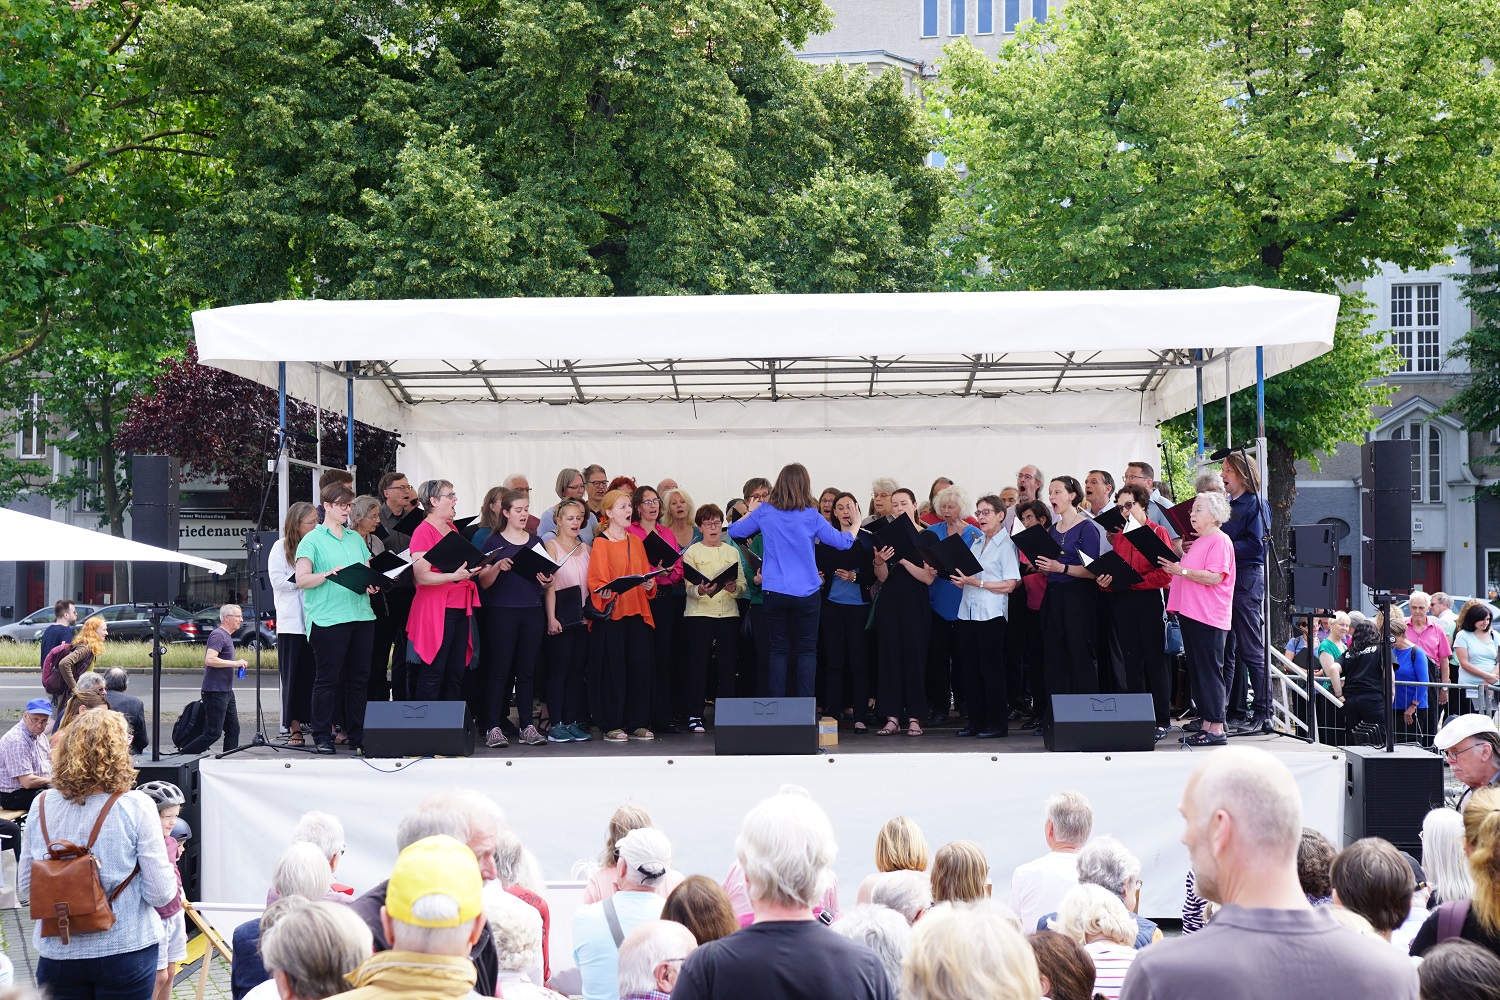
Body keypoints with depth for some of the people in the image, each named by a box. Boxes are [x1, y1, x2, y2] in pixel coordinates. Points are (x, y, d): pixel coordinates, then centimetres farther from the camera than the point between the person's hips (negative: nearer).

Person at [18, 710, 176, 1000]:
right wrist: (168, 870, 8)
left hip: (57, 954, 3)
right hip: (124, 952, -3)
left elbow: (25, 888, 6)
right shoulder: (136, 807, -14)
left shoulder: (42, 805, -3)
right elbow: (161, 893, -13)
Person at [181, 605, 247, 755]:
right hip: (215, 692, -10)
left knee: (233, 730, 7)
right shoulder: (218, 635, -14)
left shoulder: (226, 636, 18)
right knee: (213, 733, -9)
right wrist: (235, 663, -24)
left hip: (226, 691, 10)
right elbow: (209, 660, -27)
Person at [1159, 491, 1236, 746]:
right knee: (1197, 672, 10)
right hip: (1190, 614, 10)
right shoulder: (1198, 541, 20)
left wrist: (1181, 571, -19)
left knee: (1210, 672, -8)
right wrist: (1173, 567, 15)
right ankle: (1206, 725, 15)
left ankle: (1216, 729, -6)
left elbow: (1215, 577, -20)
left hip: (1209, 618, -10)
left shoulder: (1220, 541, -10)